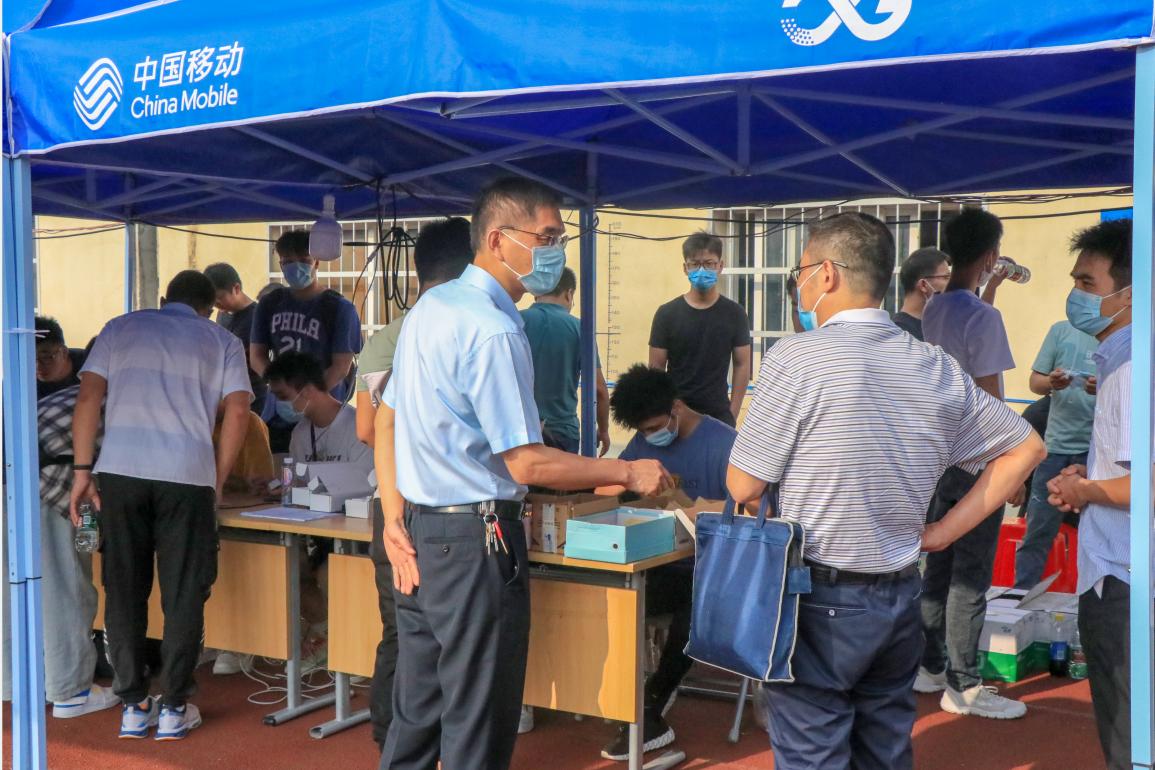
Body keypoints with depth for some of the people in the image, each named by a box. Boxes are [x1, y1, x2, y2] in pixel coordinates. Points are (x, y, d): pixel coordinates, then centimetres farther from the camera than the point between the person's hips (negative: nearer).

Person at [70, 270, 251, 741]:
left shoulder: (121, 328, 18)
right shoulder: (222, 341, 15)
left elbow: (88, 396, 7)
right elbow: (238, 411, 3)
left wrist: (82, 470, 7)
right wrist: (217, 480, 10)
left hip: (120, 471, 2)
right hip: (188, 476, -1)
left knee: (124, 592, 10)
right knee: (183, 596, 7)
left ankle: (133, 707, 15)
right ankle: (174, 709, 11)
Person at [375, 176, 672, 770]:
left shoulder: (430, 306, 9)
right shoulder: (494, 332, -19)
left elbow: (386, 421, 12)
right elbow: (527, 464, -20)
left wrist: (394, 520, 9)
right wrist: (627, 472, -11)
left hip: (419, 536, 9)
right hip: (474, 540, -9)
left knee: (415, 714, 18)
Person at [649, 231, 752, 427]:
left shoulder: (734, 314, 2)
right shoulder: (667, 313, -1)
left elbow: (742, 365, 4)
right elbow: (656, 369, 1)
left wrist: (732, 415, -3)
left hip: (718, 414, 1)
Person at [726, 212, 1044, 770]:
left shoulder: (796, 358, -14)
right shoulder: (939, 369, 3)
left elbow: (743, 486, -10)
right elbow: (1025, 449, 13)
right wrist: (944, 531, 11)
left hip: (820, 601, -6)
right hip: (900, 599, 6)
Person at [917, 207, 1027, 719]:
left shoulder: (934, 312, 7)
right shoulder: (983, 317, -18)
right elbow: (990, 402, -18)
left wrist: (993, 288, 39)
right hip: (977, 461, -8)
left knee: (938, 568, 15)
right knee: (971, 579, -1)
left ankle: (930, 668, 23)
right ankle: (962, 687, 6)